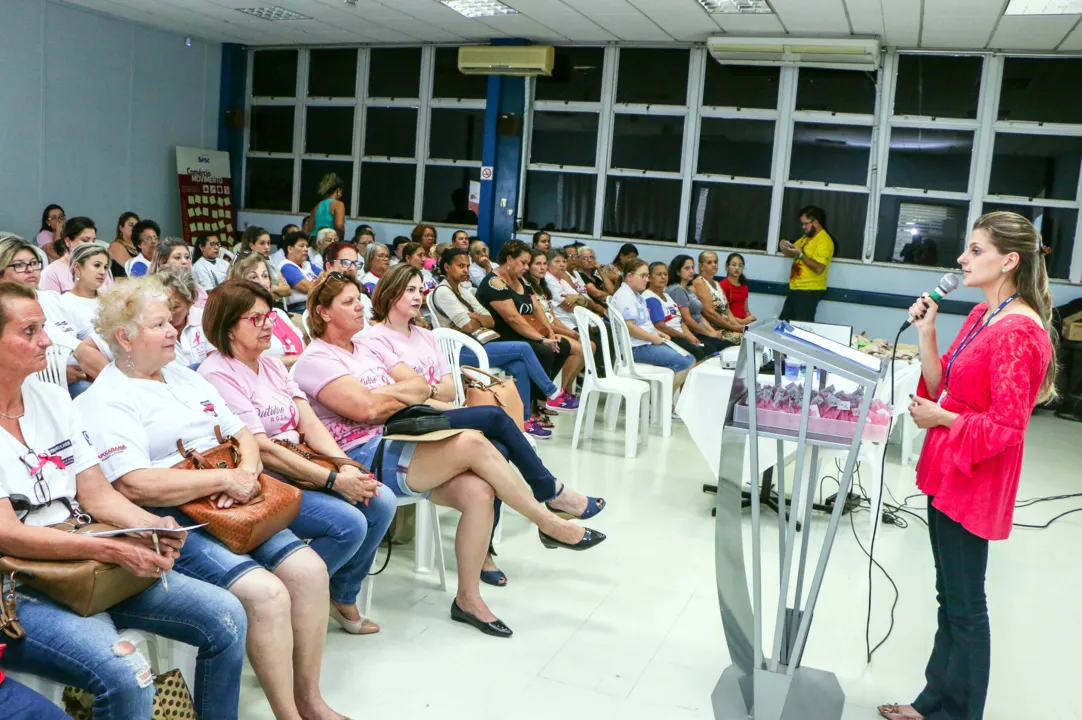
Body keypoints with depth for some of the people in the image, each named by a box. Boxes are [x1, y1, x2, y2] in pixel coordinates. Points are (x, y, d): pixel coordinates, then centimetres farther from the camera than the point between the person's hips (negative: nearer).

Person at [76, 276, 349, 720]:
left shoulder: (185, 377, 19)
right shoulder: (106, 401, -6)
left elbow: (242, 434, 18)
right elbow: (135, 485, -20)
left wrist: (247, 472, -5)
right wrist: (226, 479, -18)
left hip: (226, 506, 8)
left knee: (309, 569, -11)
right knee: (266, 593, -26)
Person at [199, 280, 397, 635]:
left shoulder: (272, 364, 14)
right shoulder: (217, 374, -12)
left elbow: (310, 424, 7)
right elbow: (261, 449, -19)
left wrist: (347, 466, -12)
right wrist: (335, 481, -22)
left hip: (301, 470, 8)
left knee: (381, 502, -9)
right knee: (349, 524, -24)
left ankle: (343, 599, 9)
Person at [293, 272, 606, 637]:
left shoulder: (366, 348, 21)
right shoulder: (315, 360, -4)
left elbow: (422, 386, 13)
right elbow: (366, 407, -18)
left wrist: (385, 393, -7)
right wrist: (407, 394, 0)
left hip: (397, 443, 8)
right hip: (363, 457, -8)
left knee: (478, 491, -18)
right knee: (471, 442, -24)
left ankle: (468, 598, -6)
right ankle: (551, 525, -10)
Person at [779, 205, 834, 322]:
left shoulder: (824, 241, -15)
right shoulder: (806, 237, 15)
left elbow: (819, 268, -24)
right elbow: (793, 252, 19)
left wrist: (800, 254, -23)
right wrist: (785, 247, -3)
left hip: (809, 291, -10)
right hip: (795, 289, 10)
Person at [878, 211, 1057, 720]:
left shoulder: (1018, 333, -21)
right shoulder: (981, 316, 8)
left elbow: (1006, 427, -23)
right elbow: (943, 389, 9)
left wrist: (941, 420, -13)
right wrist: (926, 333, -1)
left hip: (973, 482, -10)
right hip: (947, 471, 10)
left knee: (964, 606, 5)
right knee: (950, 597, 20)